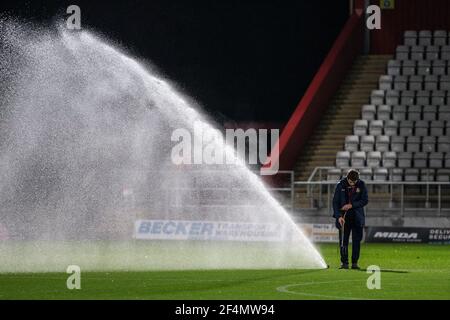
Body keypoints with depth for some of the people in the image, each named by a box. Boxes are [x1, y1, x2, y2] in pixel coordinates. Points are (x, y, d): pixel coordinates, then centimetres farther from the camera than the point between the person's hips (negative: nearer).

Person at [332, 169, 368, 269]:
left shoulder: (361, 185, -4)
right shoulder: (340, 185, -6)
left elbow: (365, 200, -6)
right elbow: (335, 202, -5)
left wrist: (351, 205, -17)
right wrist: (339, 216, -16)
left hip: (357, 217, 0)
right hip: (344, 216, 0)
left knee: (356, 240, 0)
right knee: (343, 241, -2)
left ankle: (354, 263, 5)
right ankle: (344, 263, 3)